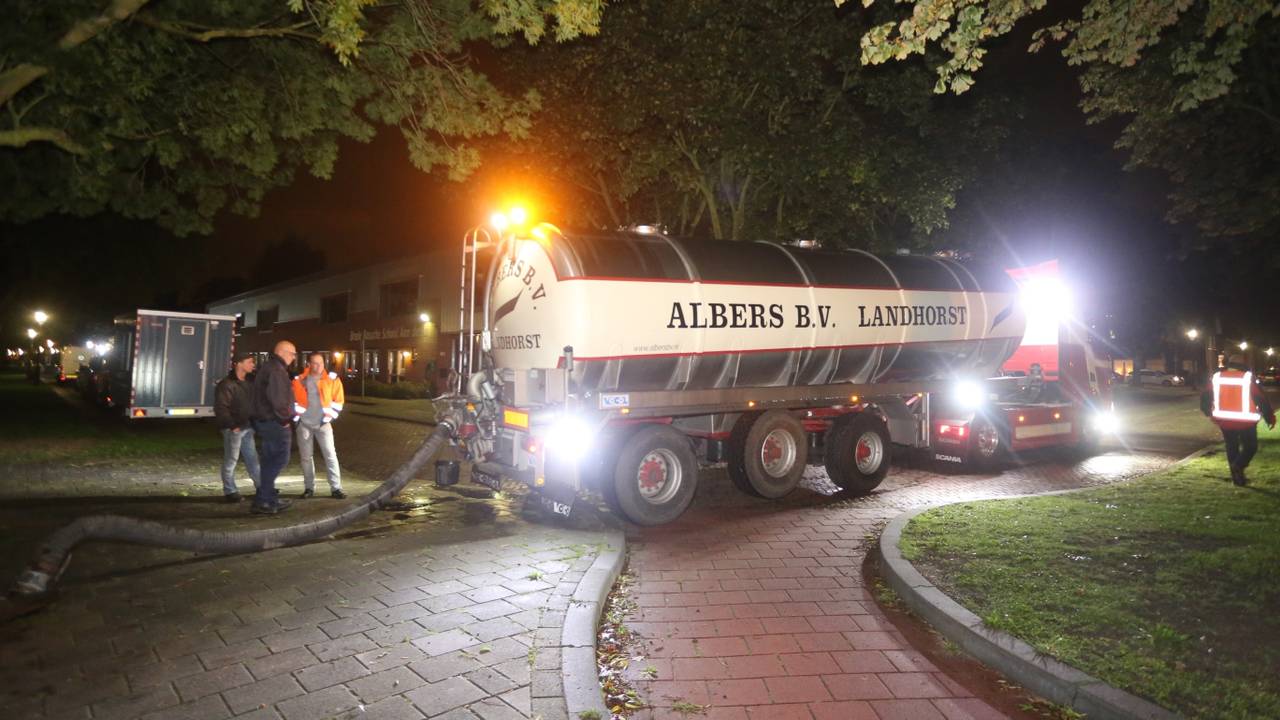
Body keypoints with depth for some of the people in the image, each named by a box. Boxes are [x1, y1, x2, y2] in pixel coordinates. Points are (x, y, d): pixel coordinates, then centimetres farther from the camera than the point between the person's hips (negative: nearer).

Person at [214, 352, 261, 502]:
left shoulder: (247, 383, 13)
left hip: (247, 427, 8)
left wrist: (253, 422, 9)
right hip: (234, 429, -8)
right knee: (231, 460, 1)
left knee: (252, 459, 11)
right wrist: (232, 425, -20)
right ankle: (230, 491, 8)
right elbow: (220, 408, -17)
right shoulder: (226, 384, -12)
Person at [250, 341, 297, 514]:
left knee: (270, 460, 15)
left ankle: (270, 499, 23)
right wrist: (284, 417, -15)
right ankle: (262, 501, -8)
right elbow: (276, 396, -27)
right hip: (275, 423, -11)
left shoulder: (268, 367, 18)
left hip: (265, 421, 11)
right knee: (279, 459, -8)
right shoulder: (276, 370, -16)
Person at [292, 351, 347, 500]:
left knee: (330, 455, -6)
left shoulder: (332, 379, -3)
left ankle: (336, 488, -4)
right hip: (304, 424, 2)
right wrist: (297, 416, 3)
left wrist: (330, 416, -1)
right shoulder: (299, 381, 0)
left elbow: (338, 400, 4)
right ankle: (309, 488, 19)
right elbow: (292, 399, 10)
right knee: (305, 457, 8)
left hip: (323, 423, -1)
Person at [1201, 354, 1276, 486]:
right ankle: (1238, 466, -14)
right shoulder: (1248, 378, -8)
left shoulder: (1216, 377, 2)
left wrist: (1209, 412, 25)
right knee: (1250, 447, 11)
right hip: (1245, 422, -3)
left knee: (1231, 448, 16)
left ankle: (1237, 477, 16)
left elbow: (1205, 397, 8)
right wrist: (1270, 418, 4)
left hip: (1224, 421, 3)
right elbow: (1262, 400, -8)